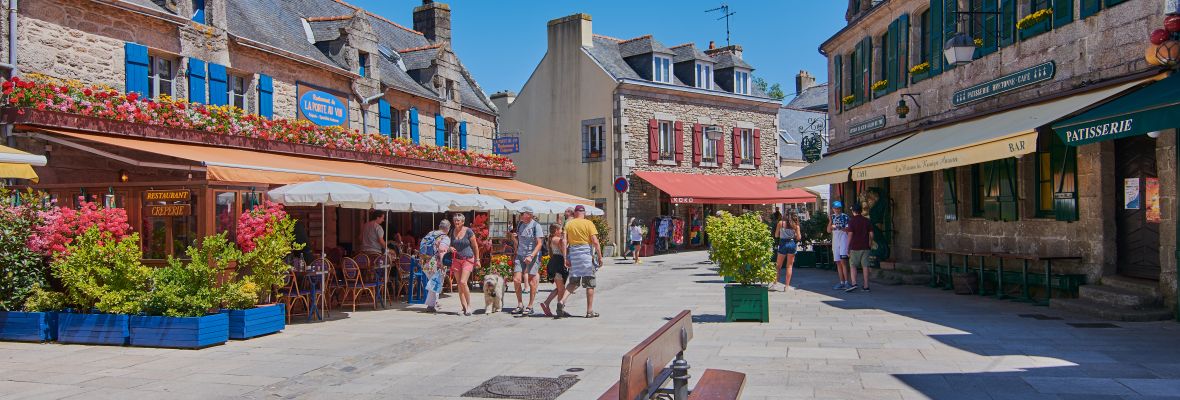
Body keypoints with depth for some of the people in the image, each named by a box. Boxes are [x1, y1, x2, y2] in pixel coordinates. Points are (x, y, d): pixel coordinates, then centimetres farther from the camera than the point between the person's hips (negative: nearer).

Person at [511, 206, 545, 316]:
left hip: (533, 256, -5)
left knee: (532, 282, 1)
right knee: (516, 280, -4)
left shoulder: (536, 226, -8)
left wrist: (531, 256, -22)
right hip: (520, 255, 5)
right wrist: (515, 238, -1)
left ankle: (530, 307, 11)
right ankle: (520, 305, 9)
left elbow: (539, 244, -12)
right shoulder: (520, 224, 9)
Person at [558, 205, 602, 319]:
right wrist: (600, 256, -4)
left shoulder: (568, 224, 6)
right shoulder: (588, 223, -3)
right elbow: (595, 241, -10)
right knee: (590, 283, 5)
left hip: (573, 253, 4)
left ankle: (562, 301, -7)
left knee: (573, 282, 14)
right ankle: (590, 311, 6)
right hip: (586, 253, -4)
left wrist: (566, 258, 3)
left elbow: (564, 242, 0)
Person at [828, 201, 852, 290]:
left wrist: (840, 228, -20)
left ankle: (846, 282, -15)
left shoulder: (845, 217, -3)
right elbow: (828, 230, 9)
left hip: (843, 240, -6)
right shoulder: (833, 217, 13)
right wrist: (830, 222, -5)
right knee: (838, 263, 7)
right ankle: (842, 283, 12)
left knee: (843, 261, -14)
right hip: (835, 241, 6)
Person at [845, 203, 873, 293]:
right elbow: (871, 234, 6)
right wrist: (870, 245, 16)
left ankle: (854, 284, -14)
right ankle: (866, 286, 6)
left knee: (852, 266, 1)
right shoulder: (867, 221, 7)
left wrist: (848, 249, -5)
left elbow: (850, 235, -9)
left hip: (855, 247, -4)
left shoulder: (852, 221, -6)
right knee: (865, 266, 5)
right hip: (865, 247, 4)